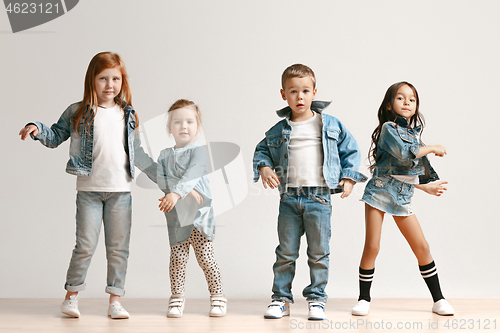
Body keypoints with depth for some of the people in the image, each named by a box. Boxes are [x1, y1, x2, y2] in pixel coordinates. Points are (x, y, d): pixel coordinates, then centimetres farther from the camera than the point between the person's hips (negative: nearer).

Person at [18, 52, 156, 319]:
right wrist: (36, 129, -14)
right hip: (89, 189, -2)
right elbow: (55, 137, 6)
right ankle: (71, 296, 14)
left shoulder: (127, 115, 8)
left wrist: (162, 176, 17)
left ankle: (115, 300, 13)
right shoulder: (77, 113, 1)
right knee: (86, 245, -1)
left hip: (120, 189, 2)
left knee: (118, 247, 5)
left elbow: (137, 153, 16)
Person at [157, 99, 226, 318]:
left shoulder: (199, 151, -2)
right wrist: (186, 189, -17)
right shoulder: (165, 155, 11)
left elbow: (192, 174, -19)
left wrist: (176, 192, -34)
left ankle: (217, 297, 11)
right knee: (177, 258, 2)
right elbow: (162, 180, -2)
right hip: (176, 215, 3)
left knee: (205, 258, -2)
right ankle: (177, 298, 15)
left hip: (199, 213, -3)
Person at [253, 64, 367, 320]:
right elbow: (262, 150, 17)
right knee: (286, 253, 7)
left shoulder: (330, 125, 3)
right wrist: (264, 167, -3)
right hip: (289, 198, 1)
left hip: (319, 198, -1)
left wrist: (348, 178, 2)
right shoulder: (279, 131, 6)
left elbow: (350, 150, 11)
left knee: (319, 253, 4)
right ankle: (281, 299, 16)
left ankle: (317, 299, 16)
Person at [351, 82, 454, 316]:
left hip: (403, 196, 6)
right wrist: (433, 148, -10)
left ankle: (438, 300, 11)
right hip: (380, 191, -6)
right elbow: (404, 153, -22)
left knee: (422, 247, 3)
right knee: (372, 246, -7)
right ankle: (364, 299, 8)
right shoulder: (389, 128, -6)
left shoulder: (414, 134, 14)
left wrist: (427, 187, 23)